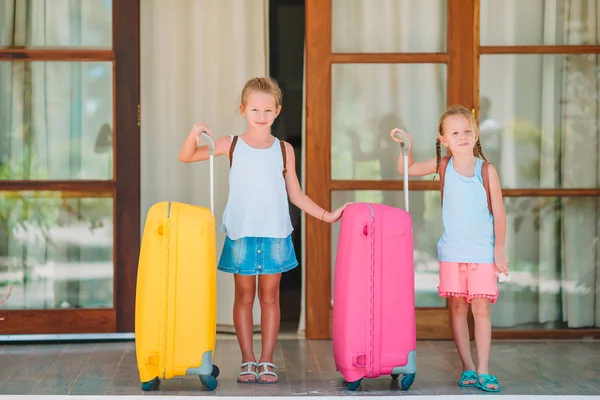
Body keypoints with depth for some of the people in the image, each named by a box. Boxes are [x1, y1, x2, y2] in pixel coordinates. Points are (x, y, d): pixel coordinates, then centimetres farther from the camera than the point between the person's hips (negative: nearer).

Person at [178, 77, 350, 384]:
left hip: (274, 234, 1)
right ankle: (248, 361, 14)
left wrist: (327, 215, 6)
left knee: (269, 297, 6)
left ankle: (267, 362, 13)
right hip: (240, 234, -1)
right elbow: (185, 157, 1)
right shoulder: (231, 145, 1)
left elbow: (295, 194, 10)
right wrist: (195, 132, -17)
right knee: (244, 297, 6)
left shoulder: (284, 150, 4)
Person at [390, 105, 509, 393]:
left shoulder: (487, 171, -6)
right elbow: (407, 169, 14)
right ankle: (468, 368, 12)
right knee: (457, 307, 4)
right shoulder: (443, 165, 1)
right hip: (452, 250, 2)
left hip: (482, 251, -2)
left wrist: (499, 249, -5)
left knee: (481, 307, -5)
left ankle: (483, 371, -1)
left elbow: (499, 213, -3)